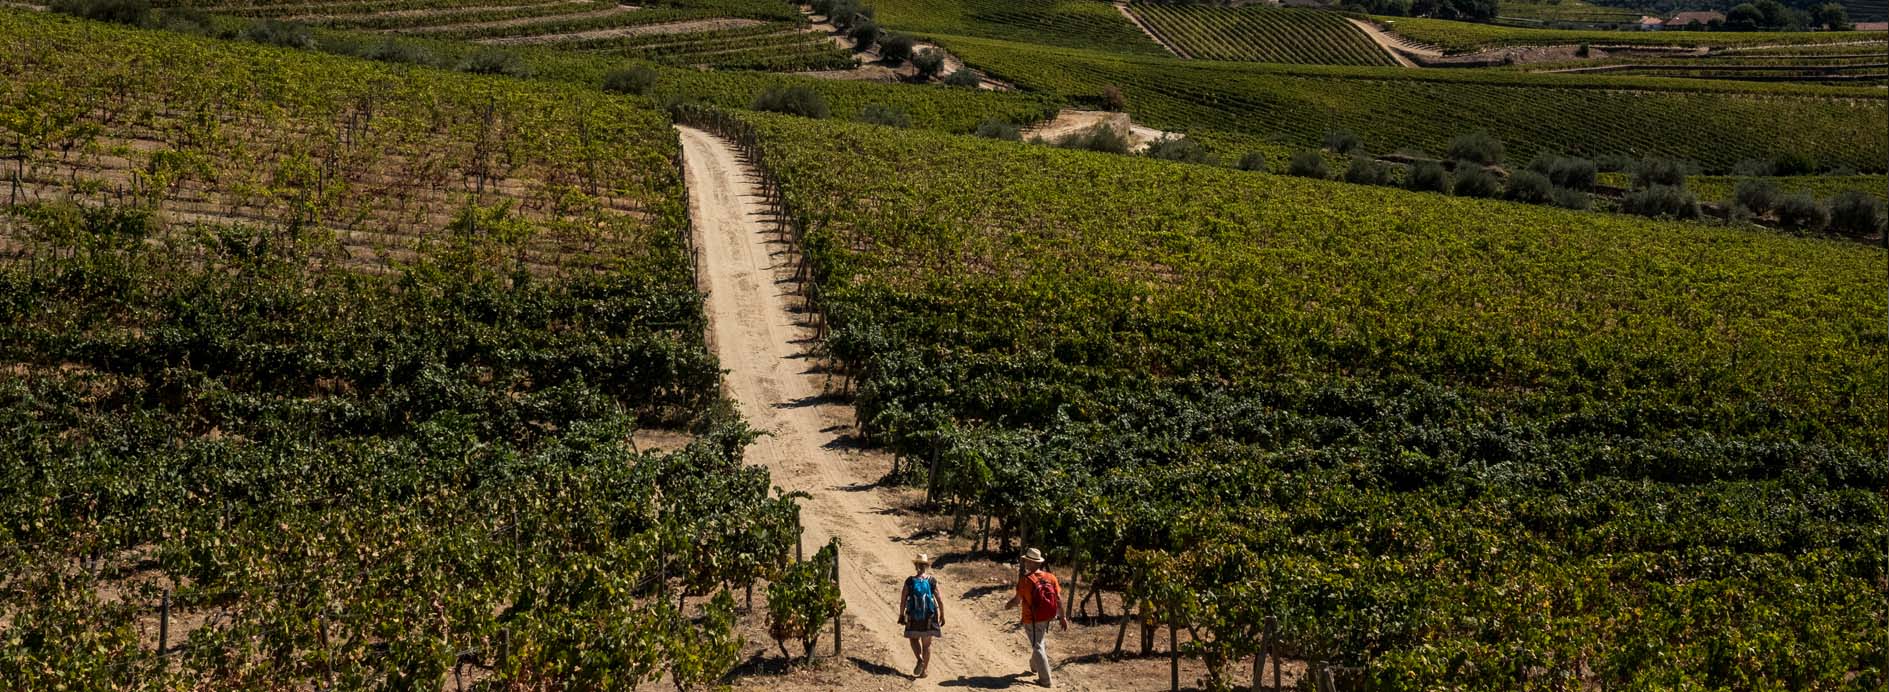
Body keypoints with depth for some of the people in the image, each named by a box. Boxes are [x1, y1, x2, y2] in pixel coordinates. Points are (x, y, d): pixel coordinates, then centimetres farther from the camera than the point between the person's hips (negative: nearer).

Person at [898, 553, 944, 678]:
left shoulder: (910, 581, -11)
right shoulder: (932, 581, -8)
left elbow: (903, 600, -8)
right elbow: (940, 601, -5)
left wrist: (901, 615, 5)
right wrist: (942, 616, 8)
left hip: (914, 617, -1)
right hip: (929, 616, 1)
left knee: (914, 639, 17)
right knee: (927, 643, 13)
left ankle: (920, 659, -9)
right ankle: (924, 670, 16)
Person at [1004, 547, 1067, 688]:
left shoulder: (1025, 580, -18)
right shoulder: (1051, 577, -6)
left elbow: (1017, 600, -11)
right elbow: (1058, 599, -4)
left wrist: (1007, 605, 9)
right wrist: (1063, 617, 5)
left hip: (1032, 620, -5)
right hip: (1047, 618, 5)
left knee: (1038, 647, 3)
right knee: (1041, 643, 28)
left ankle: (1045, 680, 3)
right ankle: (1034, 666, 48)